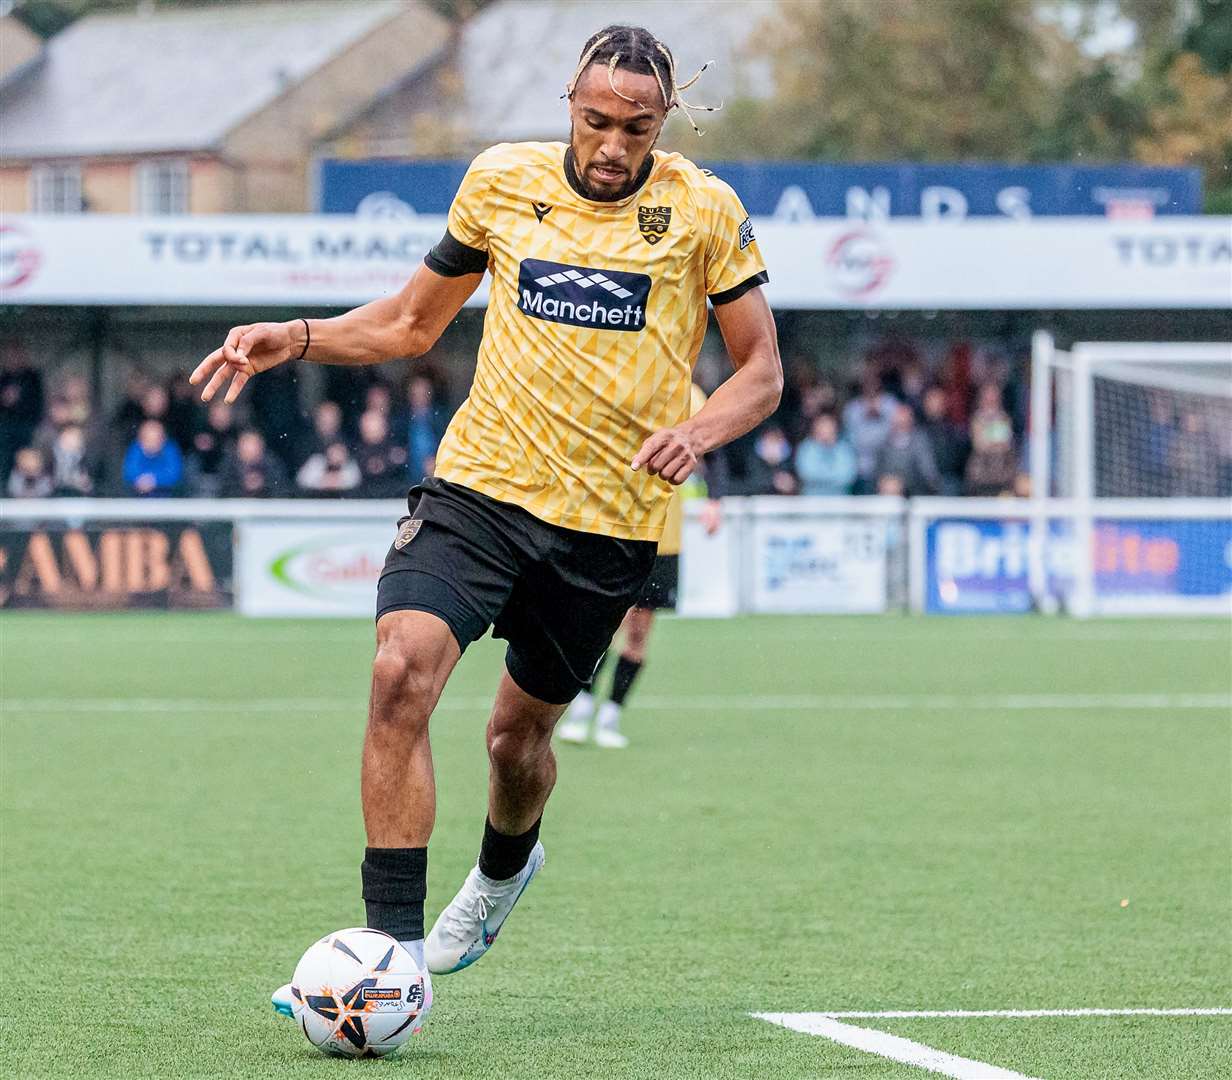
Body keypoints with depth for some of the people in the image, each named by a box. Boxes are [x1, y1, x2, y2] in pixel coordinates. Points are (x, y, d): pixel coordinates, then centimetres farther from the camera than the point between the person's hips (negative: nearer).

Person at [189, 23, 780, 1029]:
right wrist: (291, 338, 2)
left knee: (521, 730, 9)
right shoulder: (501, 182, 4)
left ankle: (504, 868, 47)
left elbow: (762, 371, 4)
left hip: (611, 520, -1)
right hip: (479, 483, 1)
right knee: (402, 673, -21)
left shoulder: (704, 210, -2)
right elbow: (413, 322, 17)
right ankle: (396, 949, -19)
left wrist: (697, 430, -17)